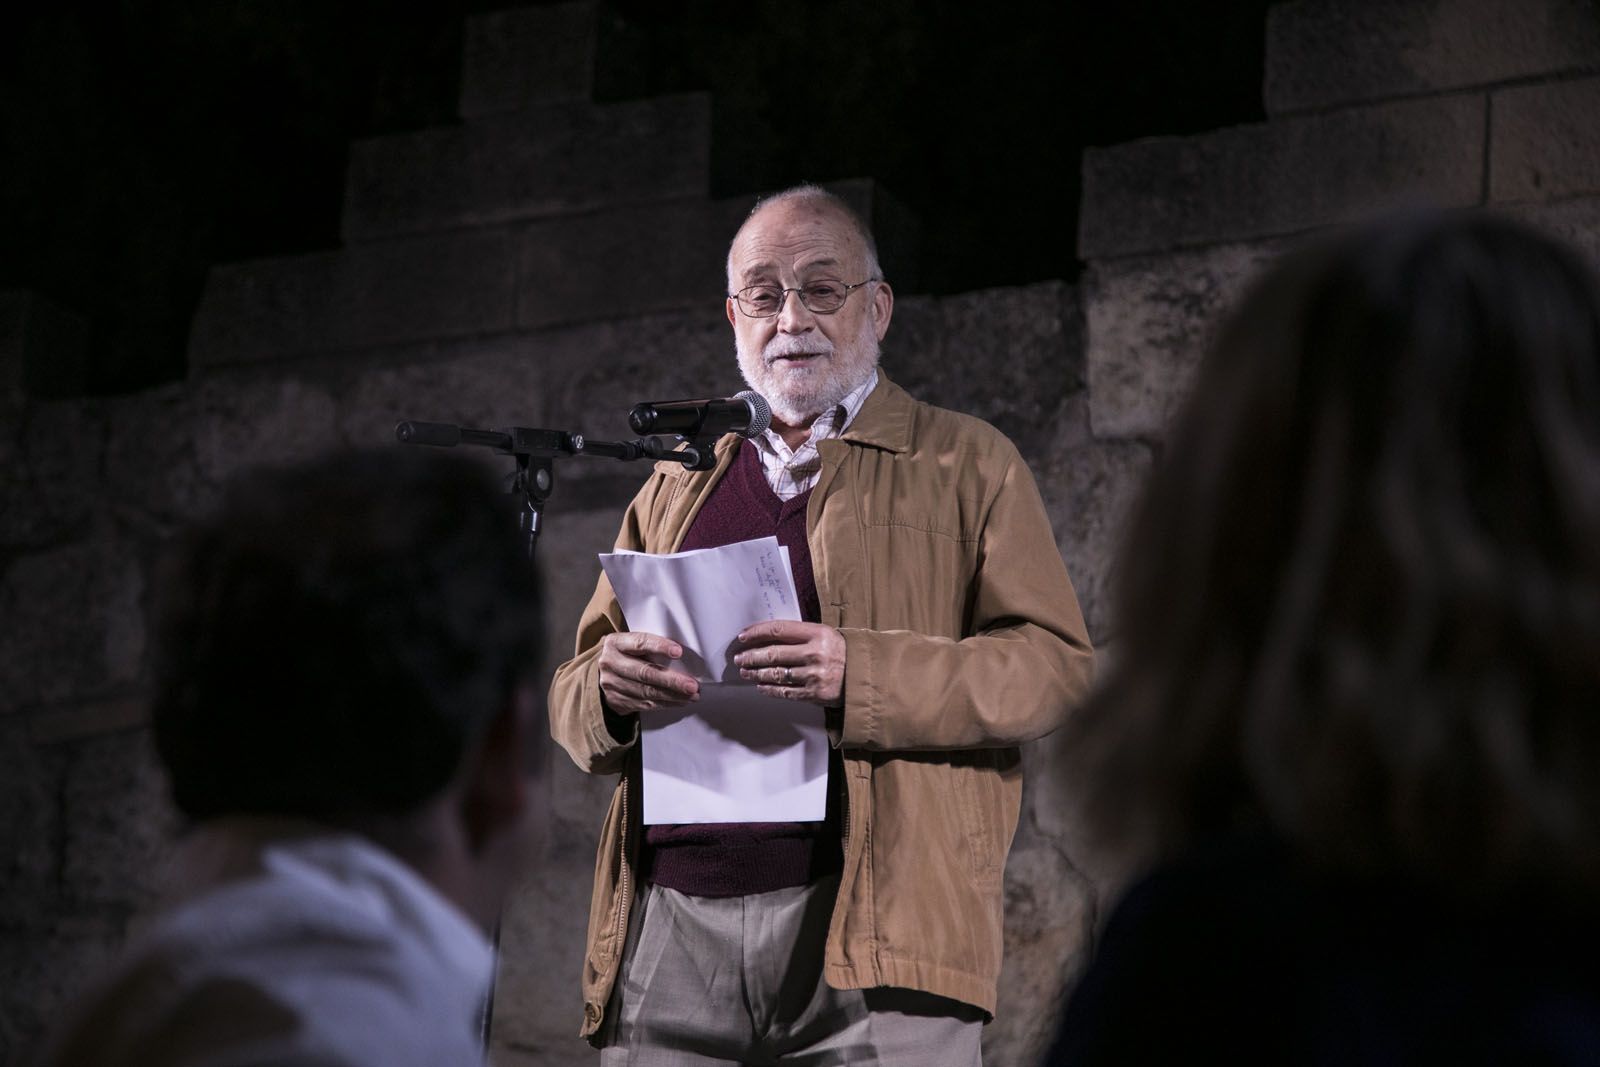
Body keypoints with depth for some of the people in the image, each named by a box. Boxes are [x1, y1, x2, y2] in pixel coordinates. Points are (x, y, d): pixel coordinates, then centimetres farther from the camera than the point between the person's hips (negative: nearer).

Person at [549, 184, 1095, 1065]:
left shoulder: (966, 465, 12)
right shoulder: (676, 487, 25)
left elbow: (1054, 664, 0)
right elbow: (573, 700, 23)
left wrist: (860, 676, -15)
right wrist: (611, 689, -3)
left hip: (874, 932, -3)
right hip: (670, 922, 3)